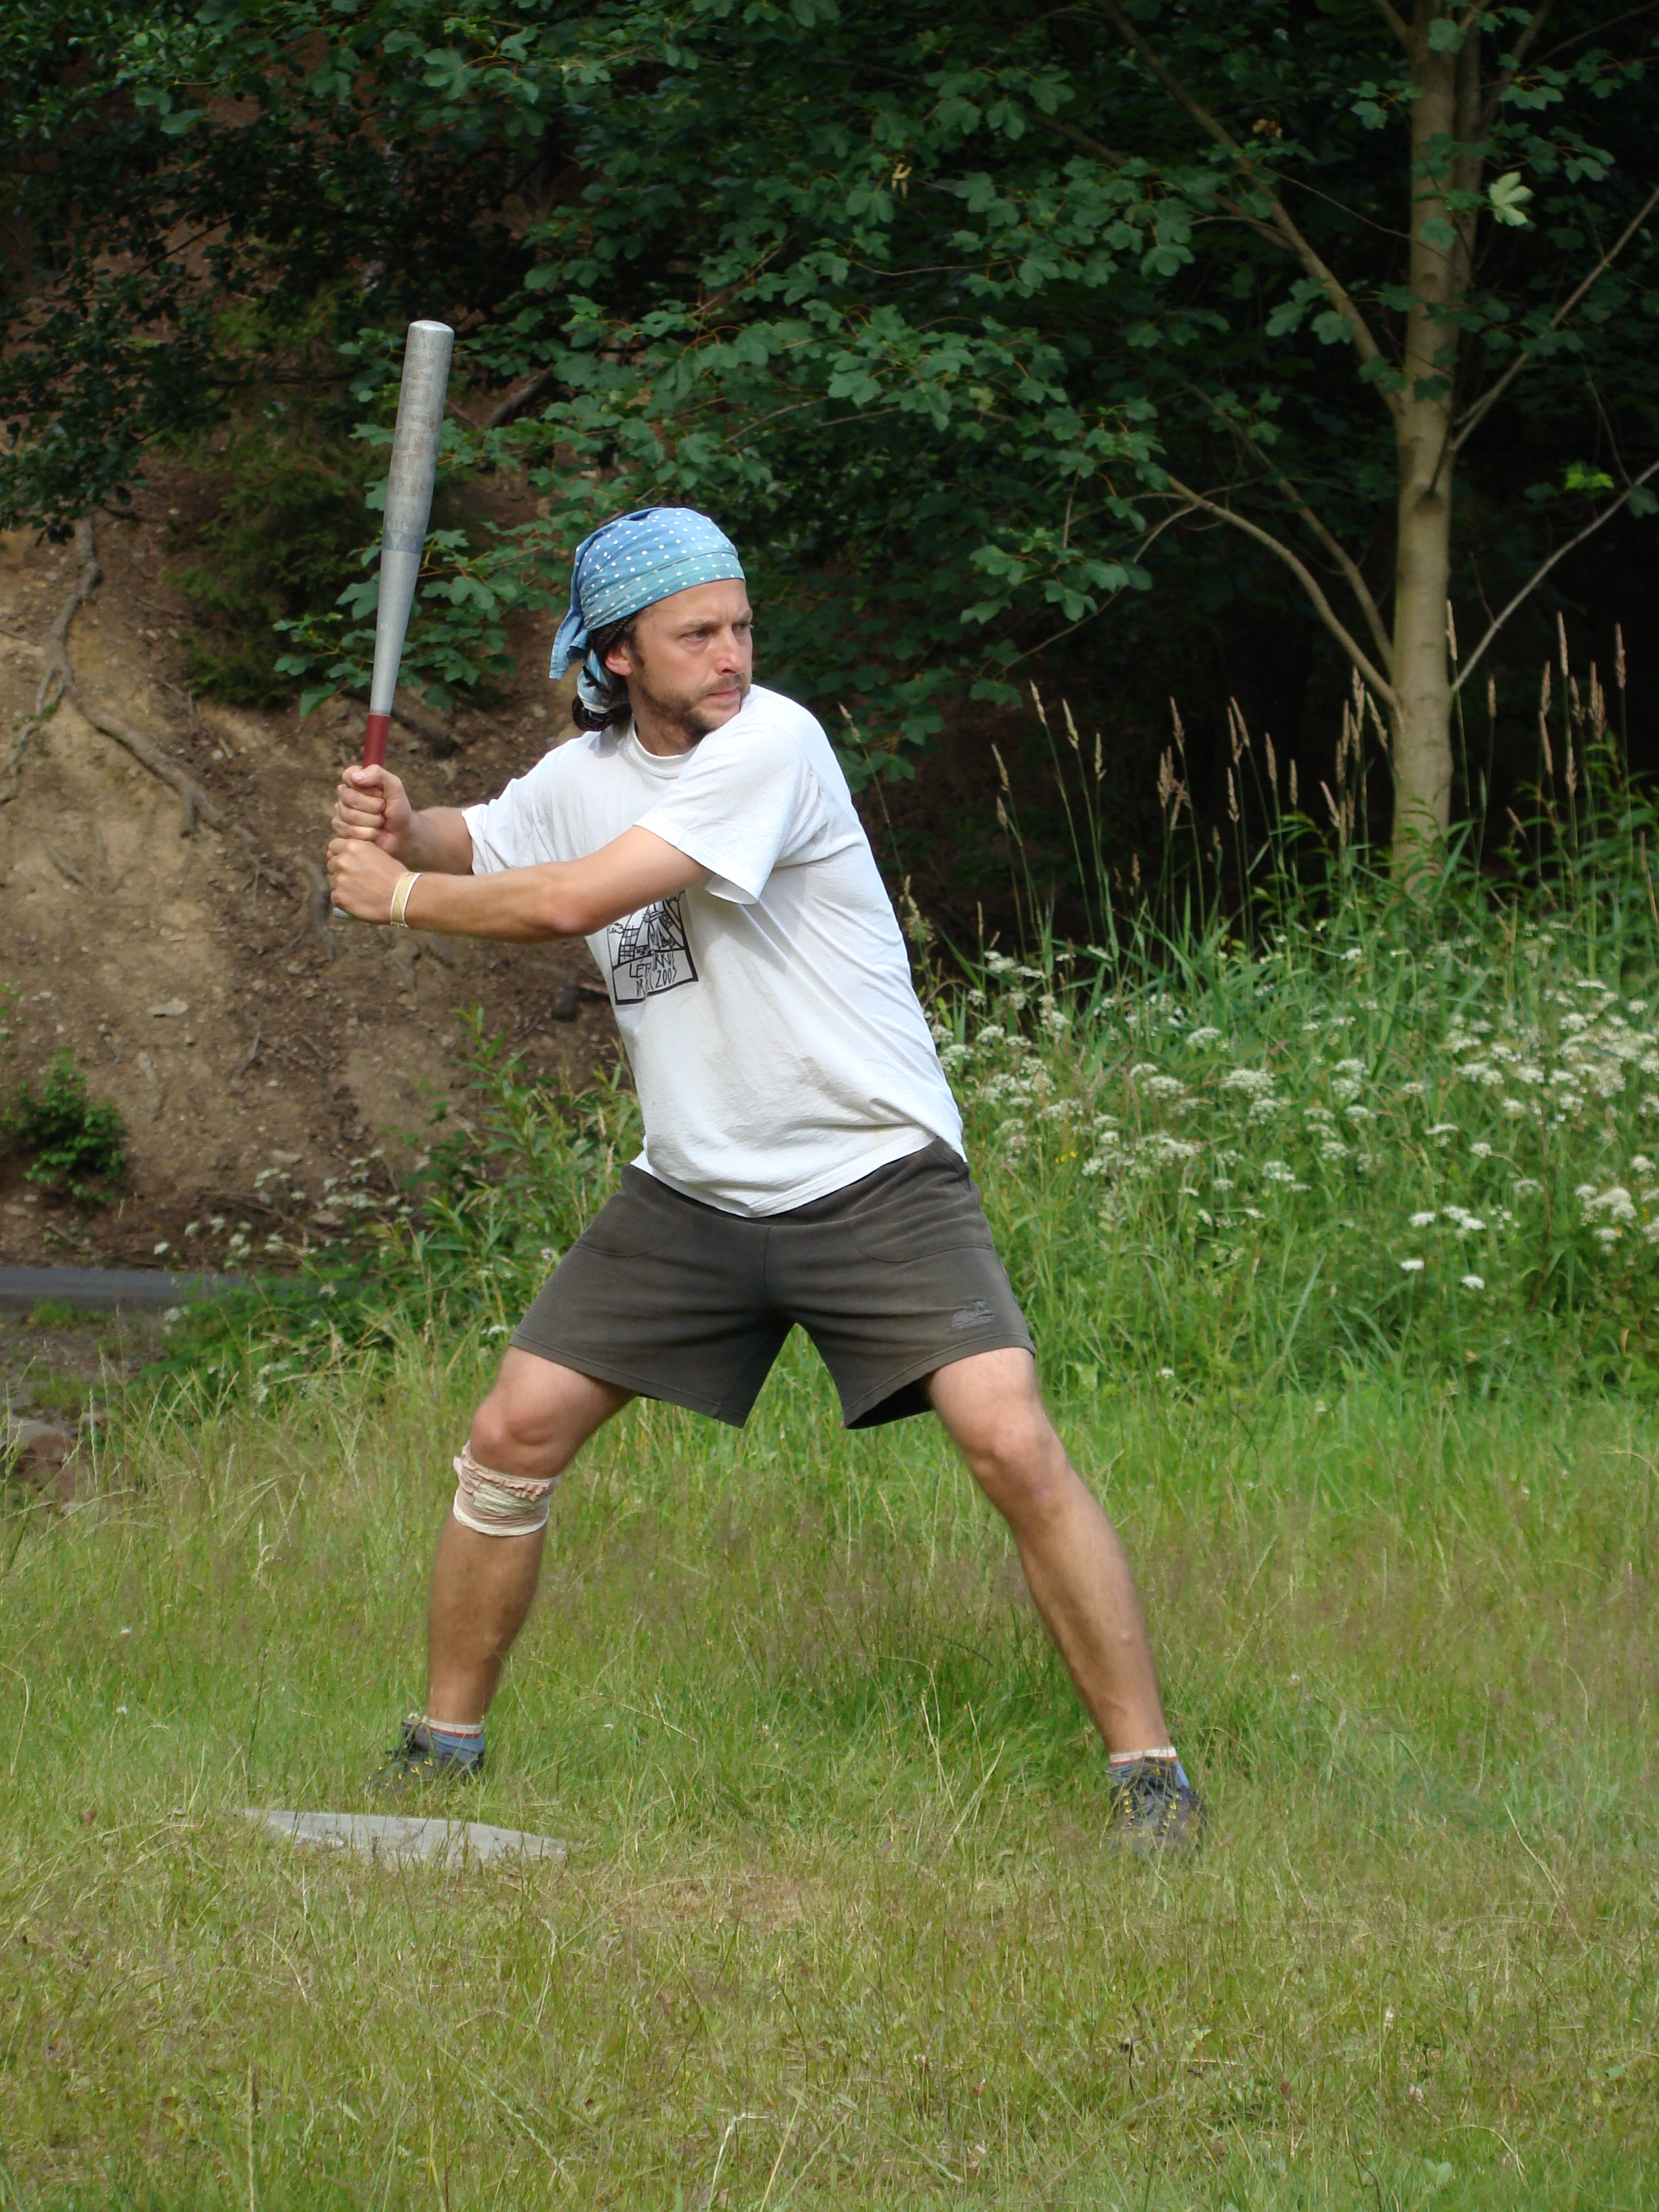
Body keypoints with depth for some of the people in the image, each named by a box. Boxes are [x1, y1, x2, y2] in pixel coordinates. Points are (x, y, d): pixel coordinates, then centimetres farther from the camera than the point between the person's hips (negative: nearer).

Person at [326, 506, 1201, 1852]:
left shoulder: (770, 743, -18)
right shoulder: (587, 774, 5)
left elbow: (571, 900, -24)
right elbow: (476, 846, 25)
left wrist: (400, 897, -11)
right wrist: (394, 823, 1)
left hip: (876, 1174, -6)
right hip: (694, 1192, 6)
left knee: (1011, 1442, -21)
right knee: (516, 1434, 1)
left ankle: (1147, 1765, -12)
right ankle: (446, 1741, 20)